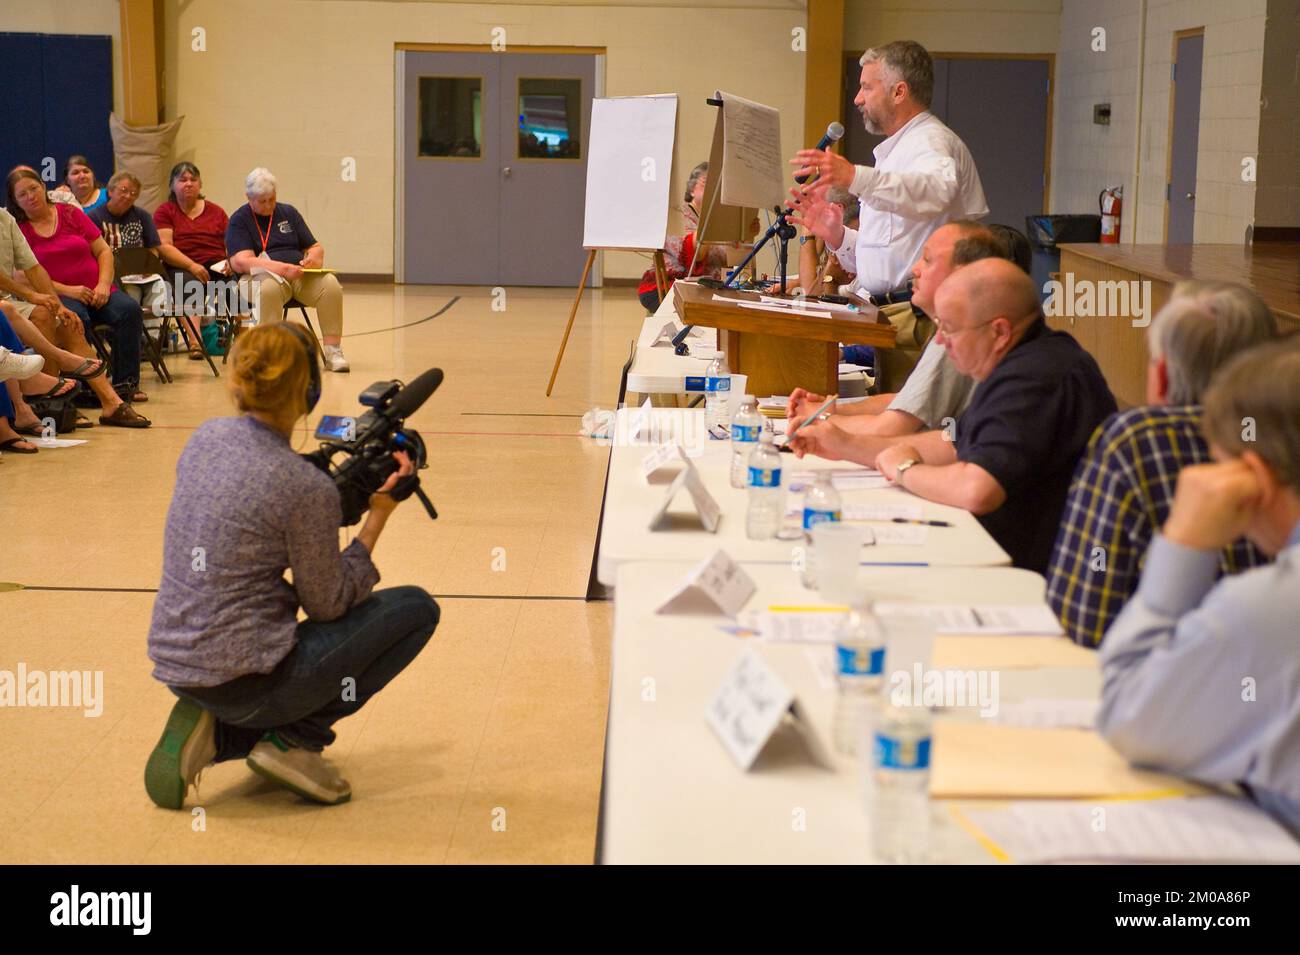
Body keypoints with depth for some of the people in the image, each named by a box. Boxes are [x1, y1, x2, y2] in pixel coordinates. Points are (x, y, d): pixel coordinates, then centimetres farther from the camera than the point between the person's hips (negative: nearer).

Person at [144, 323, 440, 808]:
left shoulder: (205, 438, 2)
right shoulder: (307, 487, -19)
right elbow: (328, 603, -8)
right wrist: (380, 512, -2)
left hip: (173, 662, 8)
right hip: (242, 679, -8)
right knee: (416, 608, 5)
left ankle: (213, 732, 10)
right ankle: (294, 741, 2)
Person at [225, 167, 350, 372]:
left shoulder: (288, 212, 20)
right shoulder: (239, 220, 5)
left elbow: (316, 247, 21)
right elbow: (241, 262, -10)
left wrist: (313, 257, -6)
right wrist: (283, 268, -22)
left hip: (300, 275, 4)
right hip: (262, 276, -4)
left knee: (331, 285, -26)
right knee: (269, 288, -40)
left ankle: (333, 351, -26)